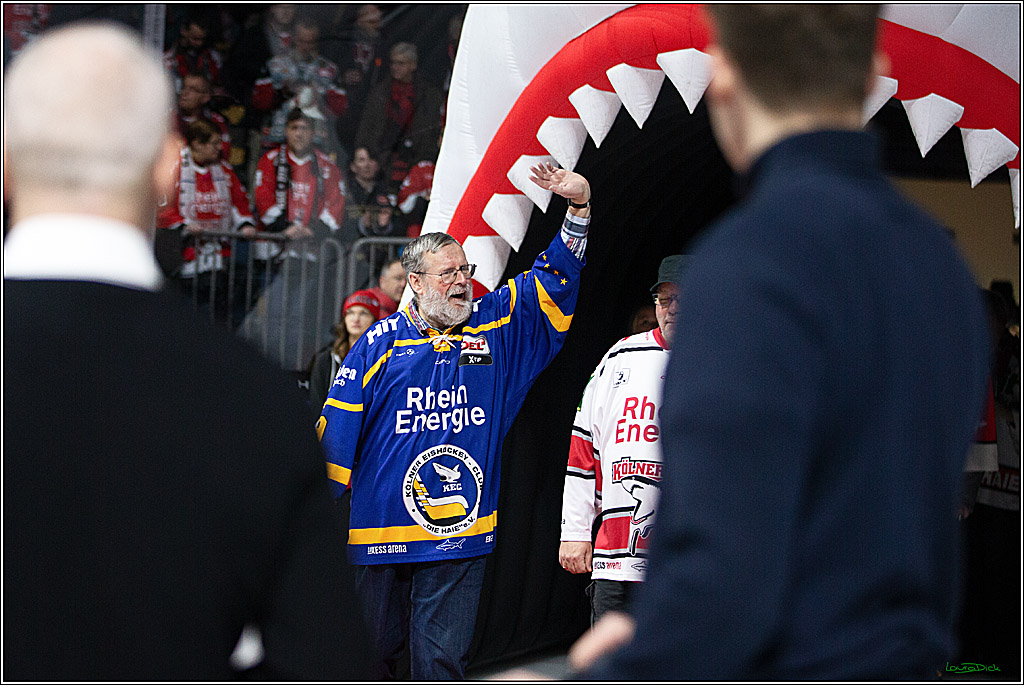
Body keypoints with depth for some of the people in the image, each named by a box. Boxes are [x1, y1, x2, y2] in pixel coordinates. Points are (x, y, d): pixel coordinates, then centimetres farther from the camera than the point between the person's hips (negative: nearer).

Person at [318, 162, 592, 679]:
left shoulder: (496, 327, 8)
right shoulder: (380, 343, 0)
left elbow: (553, 281, 10)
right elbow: (338, 429, 1)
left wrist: (578, 209, -3)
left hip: (461, 534, 2)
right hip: (381, 530, -2)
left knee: (442, 657, 1)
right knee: (370, 653, 6)